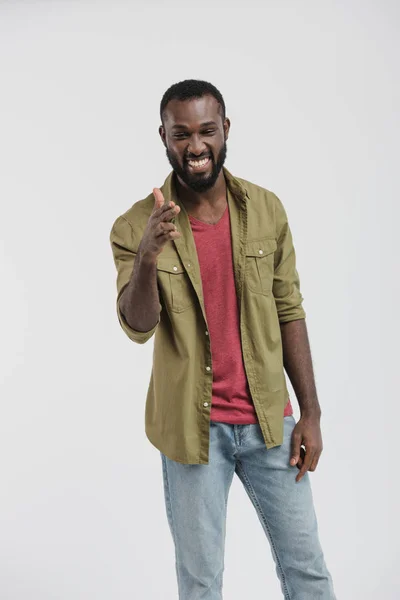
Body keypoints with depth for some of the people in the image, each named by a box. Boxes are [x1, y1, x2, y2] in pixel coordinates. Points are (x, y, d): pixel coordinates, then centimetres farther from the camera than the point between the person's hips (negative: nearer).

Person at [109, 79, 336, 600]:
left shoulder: (266, 209, -3)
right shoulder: (136, 226, -9)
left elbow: (289, 312, 2)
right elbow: (138, 328, -19)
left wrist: (310, 412, 1)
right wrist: (147, 257, -39)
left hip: (269, 419, 2)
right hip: (193, 427, -1)